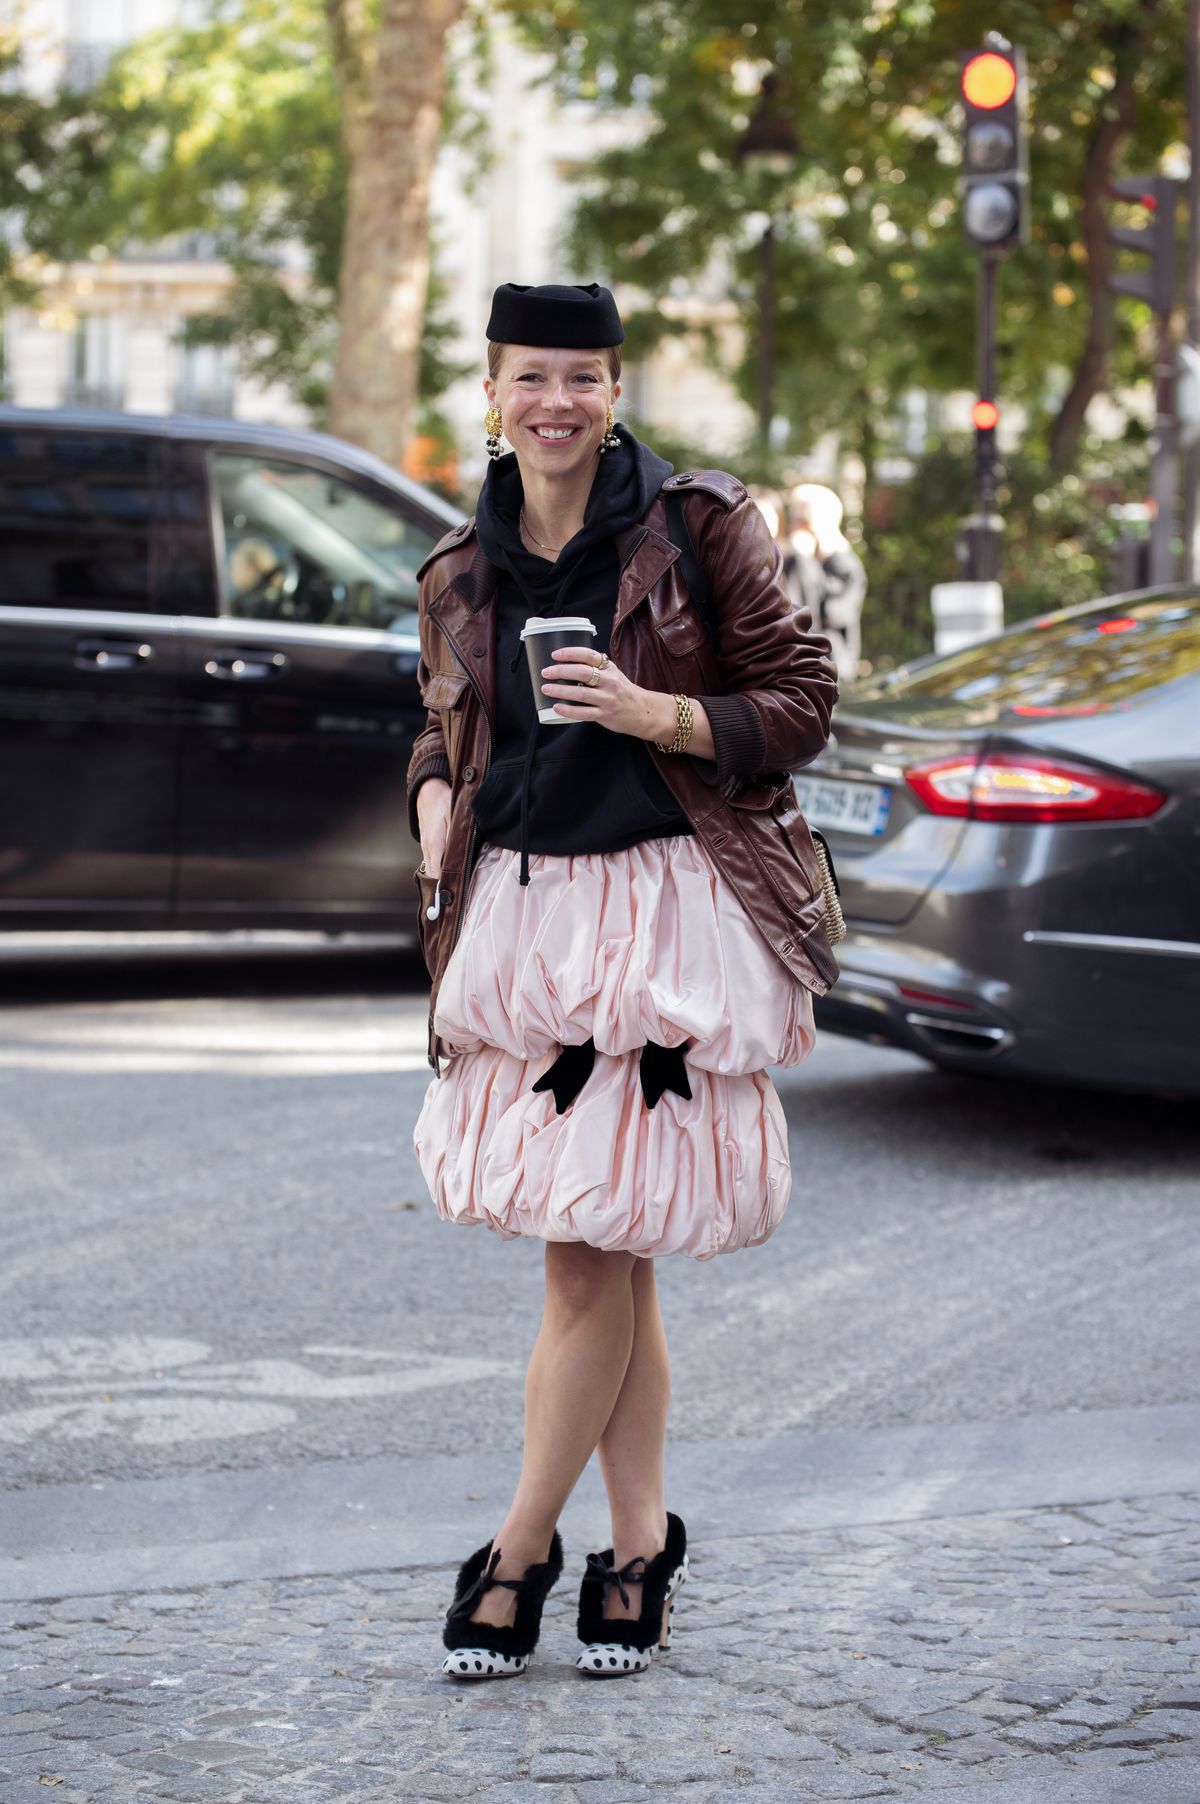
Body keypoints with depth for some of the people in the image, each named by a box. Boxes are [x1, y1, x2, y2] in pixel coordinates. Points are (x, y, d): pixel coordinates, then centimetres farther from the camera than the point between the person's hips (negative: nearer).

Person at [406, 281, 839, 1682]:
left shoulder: (695, 528, -3)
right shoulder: (460, 575, 10)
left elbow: (800, 701, -2)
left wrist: (654, 712, -17)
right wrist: (436, 794, 0)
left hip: (666, 909, -4)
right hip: (522, 911, 4)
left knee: (596, 1242, -5)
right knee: (603, 1254, 7)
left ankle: (520, 1550, 6)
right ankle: (642, 1541, 19)